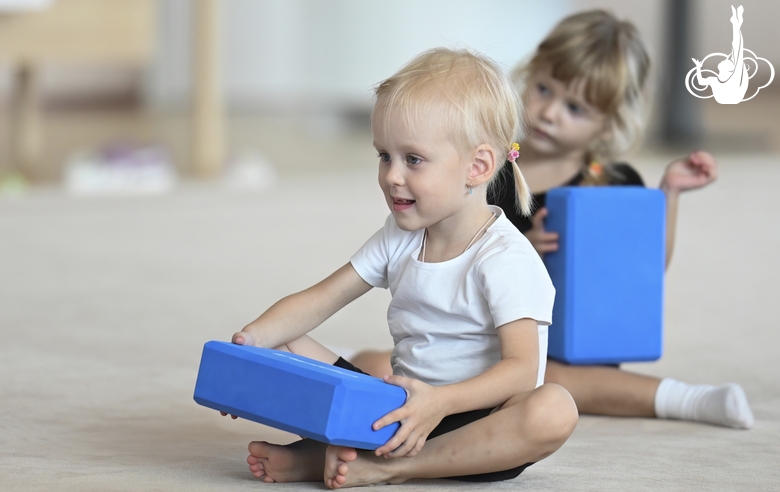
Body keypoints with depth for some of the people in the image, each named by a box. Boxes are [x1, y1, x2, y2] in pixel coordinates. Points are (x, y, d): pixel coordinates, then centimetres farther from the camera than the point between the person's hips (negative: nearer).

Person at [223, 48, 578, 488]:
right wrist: (253, 338, -12)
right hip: (400, 405, 6)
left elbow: (521, 368, -26)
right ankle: (339, 445, -28)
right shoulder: (399, 238, 7)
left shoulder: (506, 259, -16)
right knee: (282, 346, -2)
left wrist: (440, 402, -42)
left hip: (475, 419, -6)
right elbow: (320, 300, 7)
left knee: (554, 410, -38)